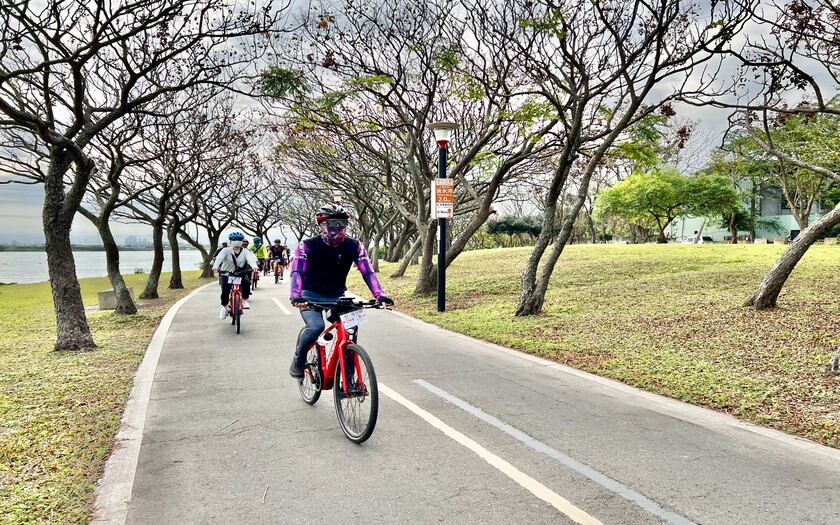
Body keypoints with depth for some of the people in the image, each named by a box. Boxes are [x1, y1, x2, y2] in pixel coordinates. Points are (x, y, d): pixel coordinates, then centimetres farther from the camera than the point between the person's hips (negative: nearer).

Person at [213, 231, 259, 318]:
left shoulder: (245, 252, -2)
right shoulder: (226, 251, -5)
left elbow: (250, 258, -22)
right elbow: (219, 257, -23)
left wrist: (254, 265, -45)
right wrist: (216, 266, -46)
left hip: (241, 274, 1)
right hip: (227, 274, -1)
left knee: (246, 283, -30)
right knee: (225, 292, -15)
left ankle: (244, 301, -10)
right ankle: (224, 308, 12)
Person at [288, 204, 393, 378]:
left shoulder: (354, 246, -10)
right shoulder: (308, 246, -16)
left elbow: (368, 272, -14)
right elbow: (297, 272, -24)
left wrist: (380, 295, -29)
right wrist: (296, 296, -42)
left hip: (337, 295, 3)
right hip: (312, 295, -3)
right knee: (316, 326, -30)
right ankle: (298, 360, -1)